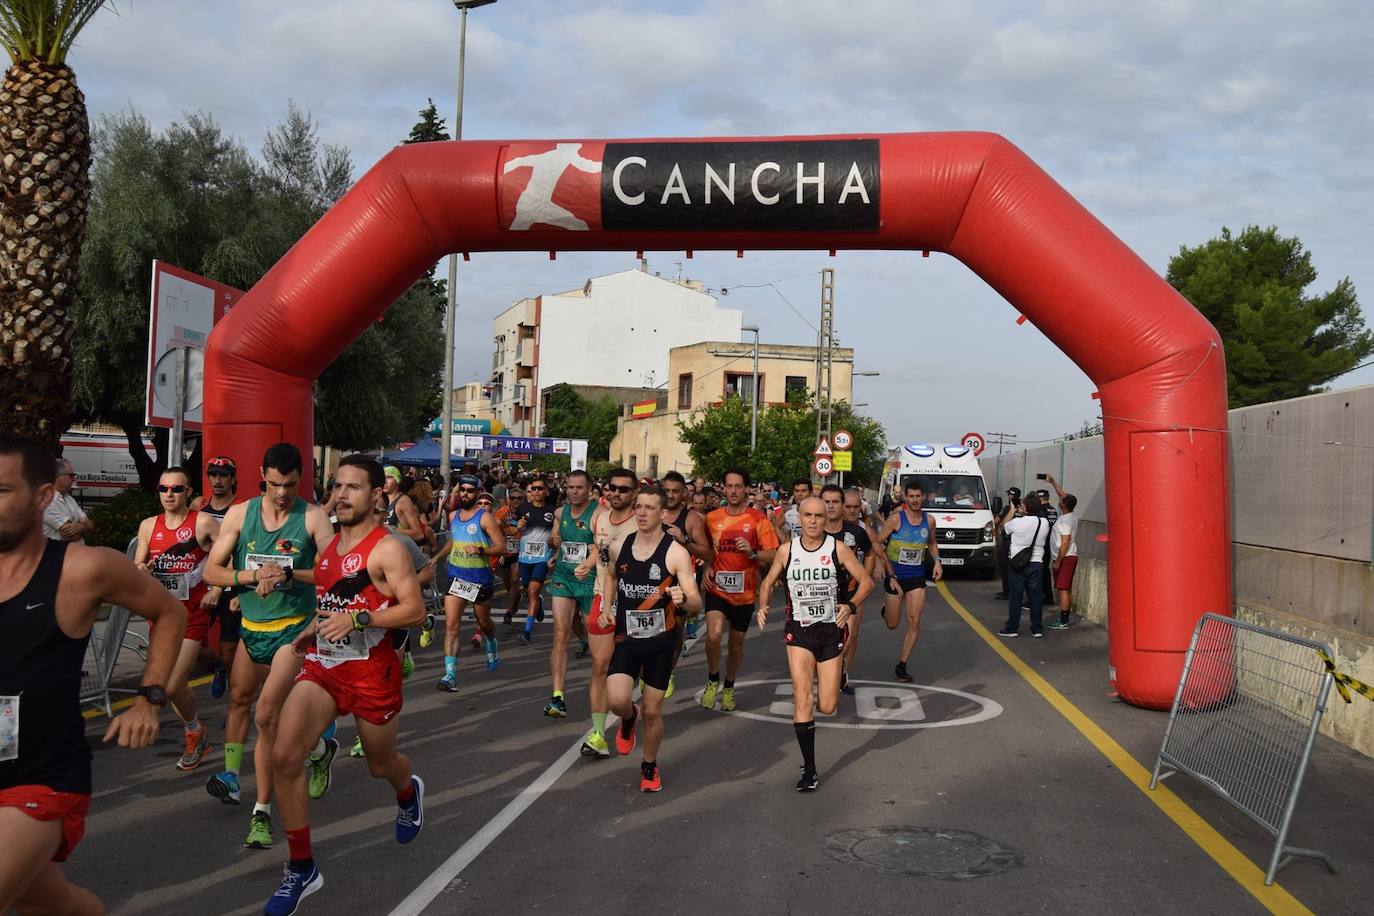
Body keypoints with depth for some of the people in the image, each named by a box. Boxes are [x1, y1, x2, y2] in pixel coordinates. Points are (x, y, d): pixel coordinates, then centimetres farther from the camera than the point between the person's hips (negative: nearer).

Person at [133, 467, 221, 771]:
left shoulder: (203, 523, -10)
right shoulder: (148, 526, 5)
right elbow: (136, 568, 10)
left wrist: (217, 588, -9)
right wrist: (140, 570, -12)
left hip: (192, 613, -6)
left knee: (172, 686, -12)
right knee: (173, 684, 14)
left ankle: (196, 731, 16)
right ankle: (196, 737, 36)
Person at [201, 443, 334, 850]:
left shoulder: (313, 517, -10)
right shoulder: (240, 514, -2)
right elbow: (211, 571, -2)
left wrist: (290, 574, -26)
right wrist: (255, 576, -19)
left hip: (293, 629, -5)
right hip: (251, 627, 5)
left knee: (266, 716, -13)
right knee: (238, 699, 22)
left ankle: (262, 812, -6)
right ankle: (231, 777, 45)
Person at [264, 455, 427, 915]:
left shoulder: (387, 548, -14)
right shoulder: (330, 545, 10)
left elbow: (415, 610, -20)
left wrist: (358, 619, -28)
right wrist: (313, 629, 12)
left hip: (372, 671, -5)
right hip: (323, 666, 5)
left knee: (380, 765, 15)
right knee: (284, 756, -13)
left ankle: (408, 791, 56)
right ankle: (302, 868, 1)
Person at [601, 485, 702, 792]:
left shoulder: (676, 553, -14)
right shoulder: (620, 546, -1)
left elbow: (697, 603, -18)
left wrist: (683, 599, -41)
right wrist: (606, 606, 6)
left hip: (661, 642, -2)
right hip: (626, 639, 2)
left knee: (652, 711, 7)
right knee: (617, 700, -18)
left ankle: (650, 766, 32)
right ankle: (628, 718, 20)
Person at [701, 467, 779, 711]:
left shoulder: (758, 520, -6)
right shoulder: (712, 518, 2)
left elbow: (773, 556, -10)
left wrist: (752, 552, -27)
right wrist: (706, 568, 1)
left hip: (745, 592, 0)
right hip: (718, 589, 0)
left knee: (736, 644, 13)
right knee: (713, 635, -21)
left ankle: (729, 688, 36)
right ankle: (712, 681, 5)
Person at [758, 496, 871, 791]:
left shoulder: (838, 548, -8)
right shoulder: (786, 550, -4)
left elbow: (866, 581, -2)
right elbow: (768, 581, 10)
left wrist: (850, 605, -19)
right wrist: (763, 607, -9)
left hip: (831, 629, 0)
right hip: (799, 630, 0)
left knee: (827, 707, 3)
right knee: (803, 700, -11)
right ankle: (809, 770, -1)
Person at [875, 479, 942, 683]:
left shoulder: (929, 520, 3)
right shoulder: (896, 518, -10)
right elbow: (877, 543, -8)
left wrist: (936, 561, 4)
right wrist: (886, 570, -15)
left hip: (917, 577, 2)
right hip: (894, 576, -2)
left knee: (914, 621, -9)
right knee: (892, 624, 7)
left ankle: (901, 666, 1)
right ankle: (885, 608, 45)